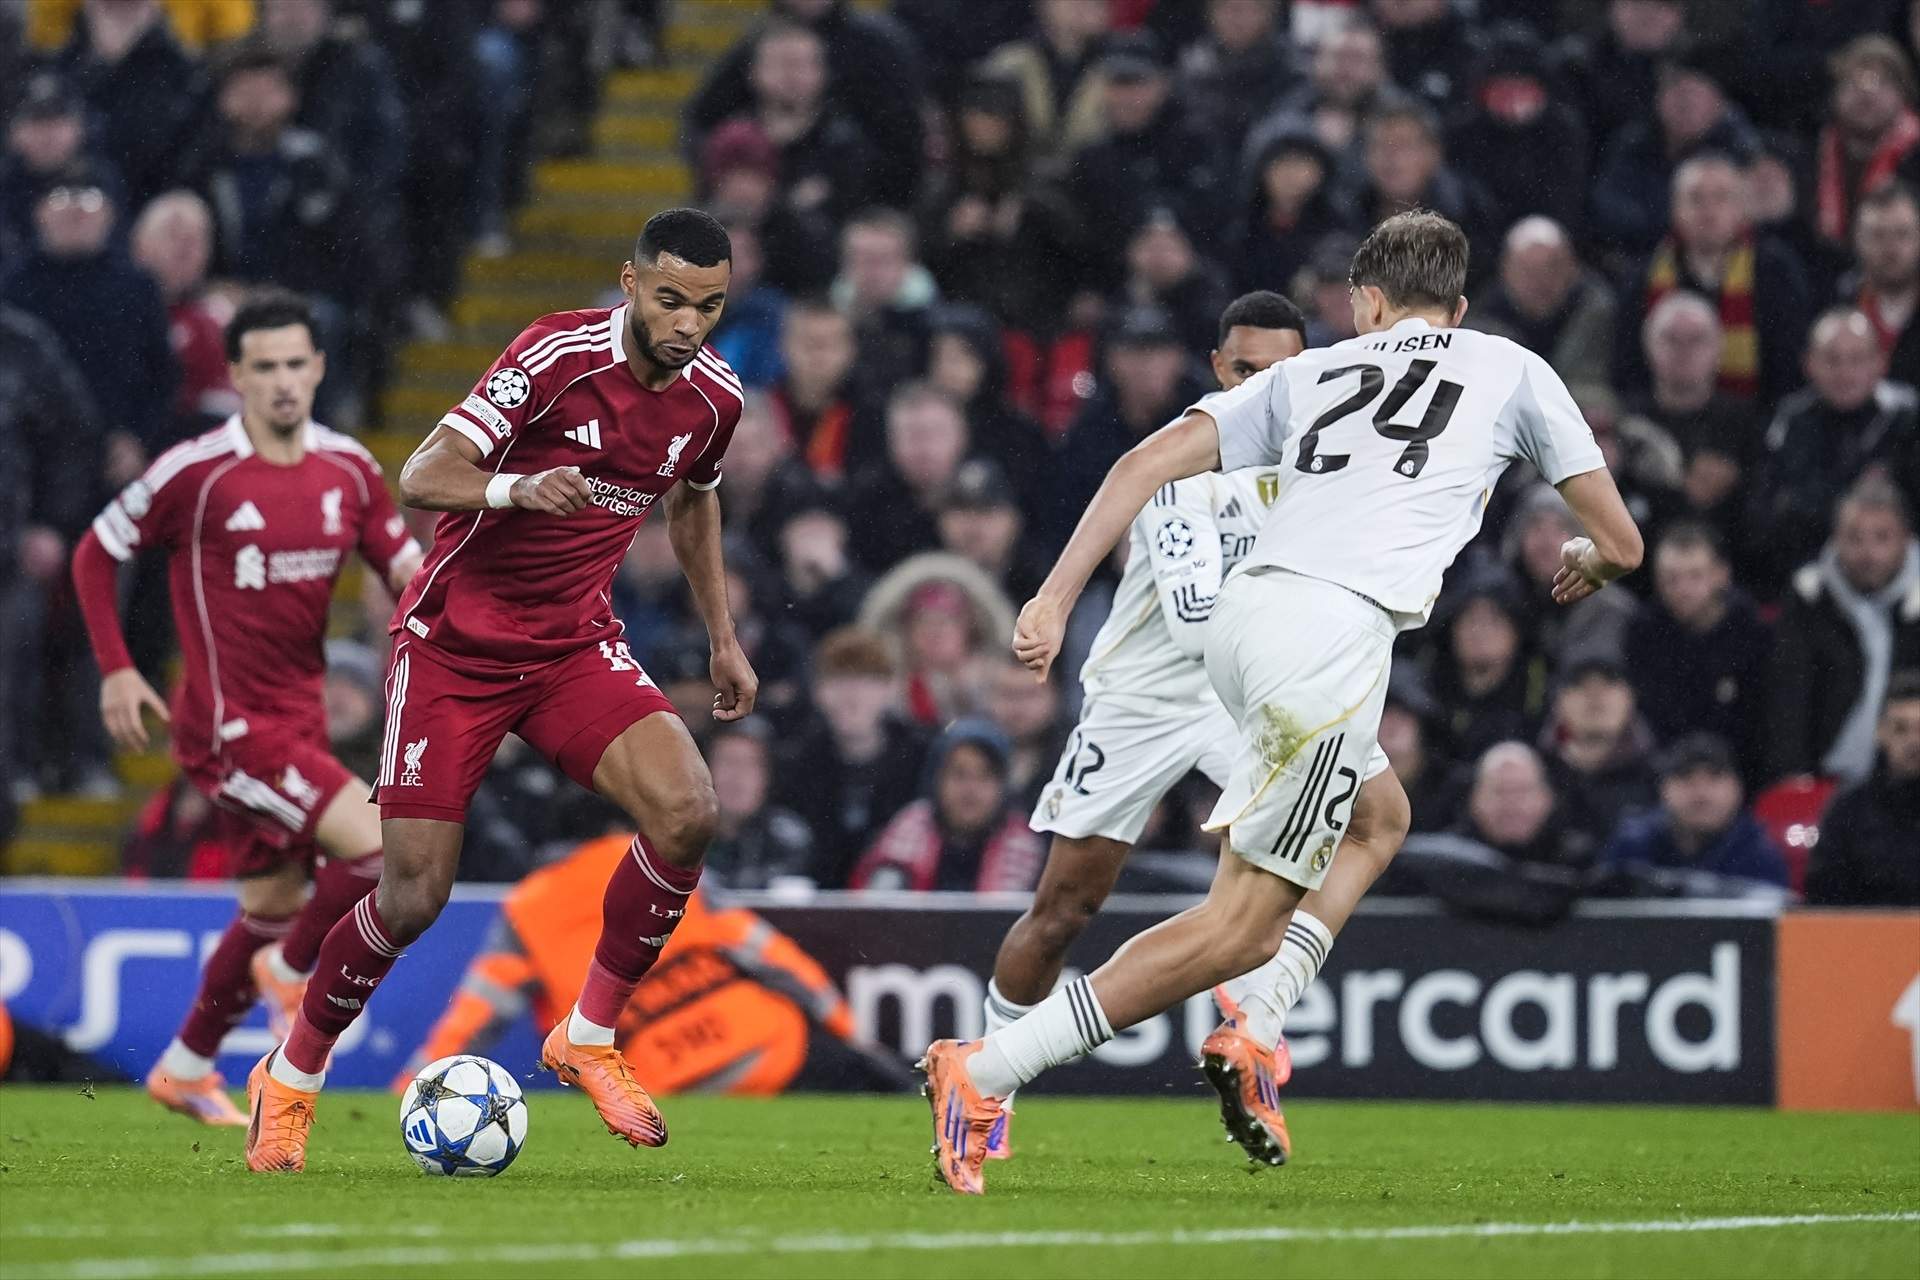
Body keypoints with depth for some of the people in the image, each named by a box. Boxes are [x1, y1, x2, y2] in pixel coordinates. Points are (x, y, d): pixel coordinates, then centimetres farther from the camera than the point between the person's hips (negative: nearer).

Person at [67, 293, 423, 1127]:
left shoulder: (347, 468, 2)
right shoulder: (196, 472, -14)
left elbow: (405, 567, 8)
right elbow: (95, 555, -2)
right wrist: (116, 670, -6)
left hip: (297, 723, 7)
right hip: (230, 727, -7)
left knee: (274, 907, 18)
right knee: (381, 848, -19)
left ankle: (186, 1069, 36)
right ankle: (292, 968, 8)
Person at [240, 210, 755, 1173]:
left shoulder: (715, 397, -1)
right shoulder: (558, 355, -19)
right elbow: (421, 477, -26)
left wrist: (722, 639, 23)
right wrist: (513, 488, -46)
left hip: (574, 643, 5)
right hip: (455, 641, -4)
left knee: (687, 812, -22)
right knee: (415, 896, -7)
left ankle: (588, 1037, -3)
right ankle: (290, 1077, 19)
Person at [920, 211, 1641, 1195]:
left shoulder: (1311, 374, 25)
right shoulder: (1510, 371, 19)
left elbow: (1148, 462, 12)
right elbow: (1619, 543, 21)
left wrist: (1055, 598, 9)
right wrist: (1584, 566, 45)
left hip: (1241, 617, 6)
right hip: (1335, 633, -6)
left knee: (1378, 821, 30)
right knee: (1244, 926, -4)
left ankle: (1256, 1033, 10)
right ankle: (984, 1071, -13)